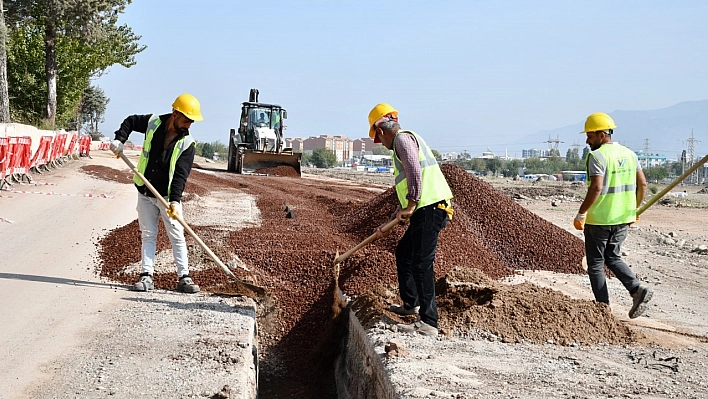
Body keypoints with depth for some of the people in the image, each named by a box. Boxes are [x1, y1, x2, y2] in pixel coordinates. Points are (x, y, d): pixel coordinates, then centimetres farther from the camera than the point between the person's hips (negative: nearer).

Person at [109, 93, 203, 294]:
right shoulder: (153, 123, -6)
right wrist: (119, 140, -1)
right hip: (145, 193, 2)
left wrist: (175, 200, -30)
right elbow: (130, 121, 15)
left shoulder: (187, 143, -13)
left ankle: (184, 278, 3)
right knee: (148, 235, 7)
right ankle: (147, 276, 11)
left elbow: (181, 175, -19)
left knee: (177, 236, -3)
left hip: (168, 195, -2)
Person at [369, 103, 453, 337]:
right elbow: (405, 192, 30)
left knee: (421, 263, -11)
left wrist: (410, 205, -22)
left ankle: (428, 323, -11)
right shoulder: (404, 142, 27)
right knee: (403, 252, 23)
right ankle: (411, 304, 36)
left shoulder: (403, 138, -5)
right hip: (424, 209, 11)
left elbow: (415, 171, -23)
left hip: (429, 207, -11)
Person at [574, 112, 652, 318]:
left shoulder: (597, 156, -14)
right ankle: (637, 288, 2)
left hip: (598, 220, -7)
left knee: (596, 264, 6)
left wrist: (581, 213, -18)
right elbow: (642, 184, 10)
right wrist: (635, 209, 20)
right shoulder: (629, 154, 8)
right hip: (623, 219, 7)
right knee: (613, 258, 22)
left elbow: (596, 187, -25)